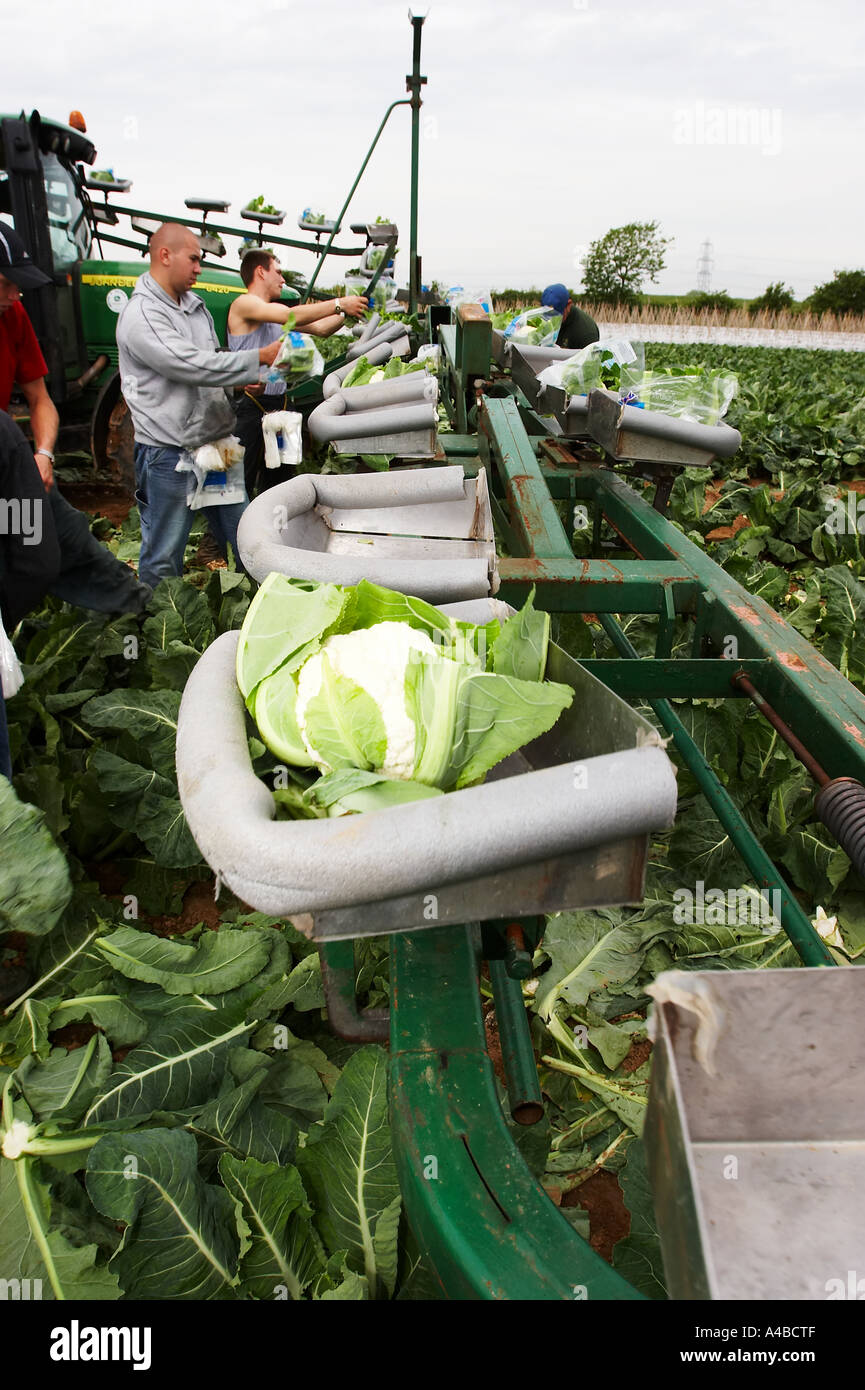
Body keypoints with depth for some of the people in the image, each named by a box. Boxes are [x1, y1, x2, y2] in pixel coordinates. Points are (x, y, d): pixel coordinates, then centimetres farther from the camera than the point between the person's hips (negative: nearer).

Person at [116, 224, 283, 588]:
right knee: (164, 557, 2)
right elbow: (194, 366, -24)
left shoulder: (194, 304, 13)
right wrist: (260, 357, -21)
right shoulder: (141, 317, -15)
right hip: (170, 452, -8)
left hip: (216, 441, 8)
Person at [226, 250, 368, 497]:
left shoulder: (277, 310, 18)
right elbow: (291, 317, -20)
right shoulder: (244, 303, -8)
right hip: (251, 405, -8)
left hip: (279, 402, 9)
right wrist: (339, 305, -16)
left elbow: (320, 329, 22)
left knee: (279, 478, 12)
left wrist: (348, 312, 8)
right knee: (242, 481, -8)